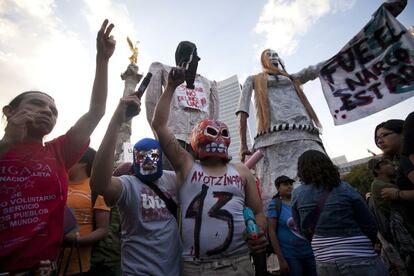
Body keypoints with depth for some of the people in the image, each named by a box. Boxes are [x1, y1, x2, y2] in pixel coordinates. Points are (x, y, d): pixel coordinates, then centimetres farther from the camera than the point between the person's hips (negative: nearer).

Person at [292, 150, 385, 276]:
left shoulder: (297, 194, -4)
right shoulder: (345, 189, -9)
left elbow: (304, 229, 2)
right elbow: (370, 226, -4)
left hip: (324, 263, 3)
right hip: (358, 260, -2)